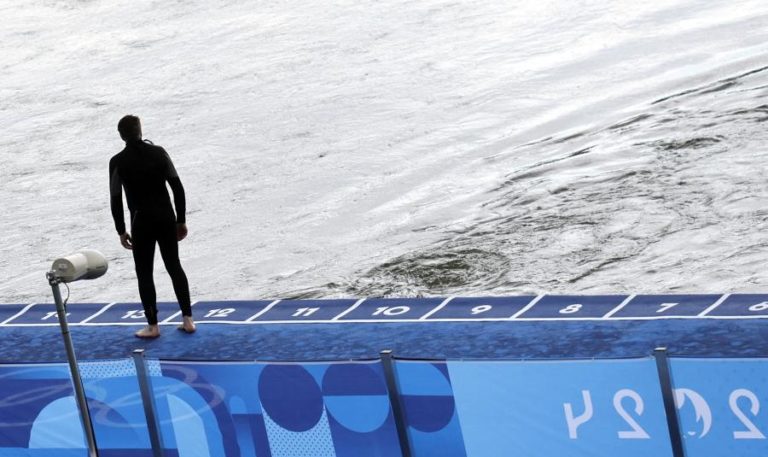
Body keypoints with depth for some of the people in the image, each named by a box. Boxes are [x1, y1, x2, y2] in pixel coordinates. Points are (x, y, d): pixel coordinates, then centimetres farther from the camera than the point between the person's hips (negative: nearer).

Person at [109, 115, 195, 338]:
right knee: (174, 267, 13)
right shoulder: (159, 153, 0)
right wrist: (181, 220, 8)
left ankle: (153, 326, 6)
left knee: (144, 273, 6)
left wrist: (121, 231, 4)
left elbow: (116, 199, -6)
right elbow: (178, 187, 1)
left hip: (142, 223, -3)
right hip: (166, 219, 3)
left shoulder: (118, 162, -7)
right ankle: (188, 319, 13)